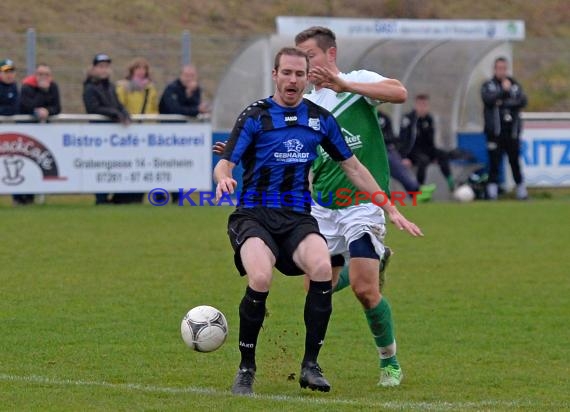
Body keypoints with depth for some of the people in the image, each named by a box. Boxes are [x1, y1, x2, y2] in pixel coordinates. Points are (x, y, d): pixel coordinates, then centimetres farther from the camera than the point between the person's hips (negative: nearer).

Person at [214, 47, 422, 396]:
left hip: (298, 219, 3)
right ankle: (246, 368, -11)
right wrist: (224, 178, -31)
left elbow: (353, 167, 20)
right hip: (254, 214, -3)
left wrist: (391, 209, 19)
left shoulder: (320, 119, 11)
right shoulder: (255, 116, 0)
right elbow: (225, 164, -6)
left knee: (322, 267, -30)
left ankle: (310, 364, -15)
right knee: (260, 279, -32)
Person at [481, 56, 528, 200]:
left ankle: (521, 188, 10)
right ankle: (492, 191, -2)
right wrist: (504, 90, -17)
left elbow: (523, 101, -3)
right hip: (495, 131, -2)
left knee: (515, 161, 3)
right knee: (494, 161, -4)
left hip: (512, 130, 2)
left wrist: (503, 102, -11)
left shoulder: (515, 85, 12)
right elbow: (488, 99, -14)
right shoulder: (488, 85, 6)